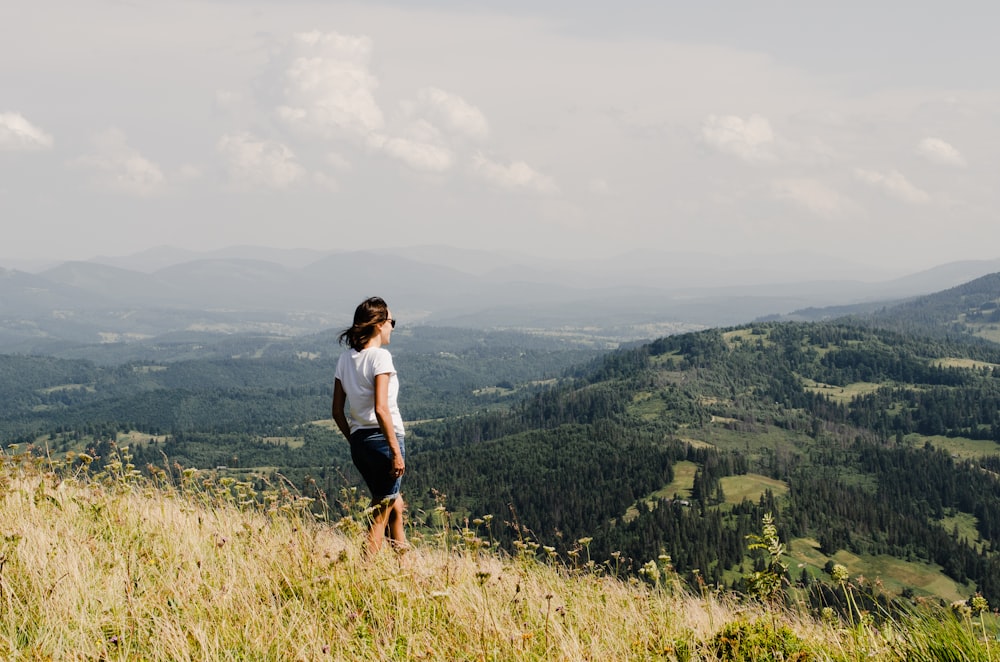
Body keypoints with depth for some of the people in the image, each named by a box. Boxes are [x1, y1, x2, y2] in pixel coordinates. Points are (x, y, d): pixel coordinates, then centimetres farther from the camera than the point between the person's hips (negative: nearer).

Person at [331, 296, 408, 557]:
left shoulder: (346, 358, 8)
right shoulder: (380, 356, -13)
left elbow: (337, 411, 10)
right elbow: (381, 409, -21)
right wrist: (396, 452, -19)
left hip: (359, 441, 8)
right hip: (383, 438, -8)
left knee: (395, 504, 23)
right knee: (380, 516, 1)